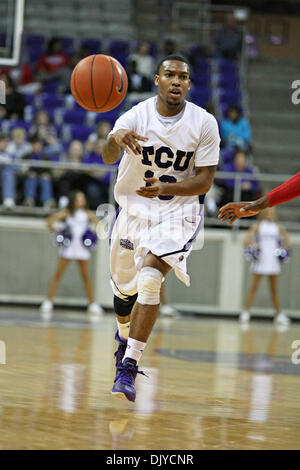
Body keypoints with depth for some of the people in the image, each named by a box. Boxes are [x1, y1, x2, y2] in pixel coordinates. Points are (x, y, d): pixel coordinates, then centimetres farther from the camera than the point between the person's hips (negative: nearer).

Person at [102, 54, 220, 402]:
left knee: (150, 279, -24)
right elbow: (108, 158, -32)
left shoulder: (204, 124, -11)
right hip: (134, 208, 2)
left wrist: (165, 188, -27)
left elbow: (205, 180, -9)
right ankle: (124, 336, 51)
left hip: (178, 212, -2)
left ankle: (128, 367, -22)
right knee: (124, 286, 16)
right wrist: (115, 139, -57)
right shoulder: (136, 117, -14)